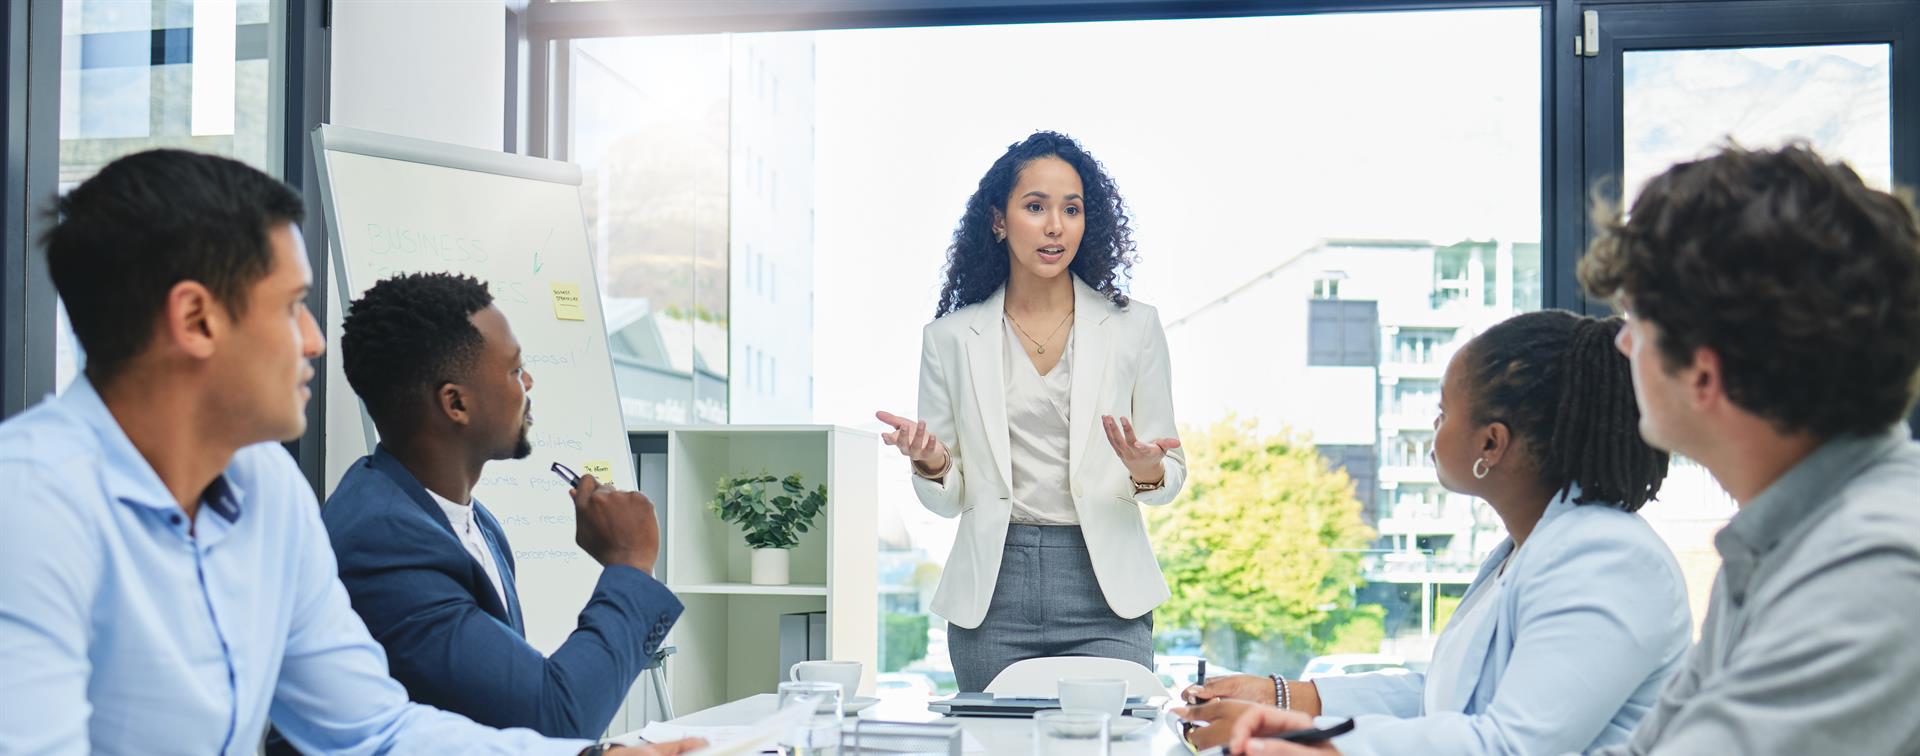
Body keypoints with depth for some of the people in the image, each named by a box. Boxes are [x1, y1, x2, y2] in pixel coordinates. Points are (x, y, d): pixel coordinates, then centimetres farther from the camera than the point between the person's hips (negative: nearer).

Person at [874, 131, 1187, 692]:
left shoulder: (1133, 326, 7)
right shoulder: (951, 337, 8)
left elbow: (1172, 473, 9)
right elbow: (946, 500, 10)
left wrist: (1148, 472, -13)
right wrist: (930, 464, -11)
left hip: (1103, 588, -1)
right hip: (992, 594, 1)